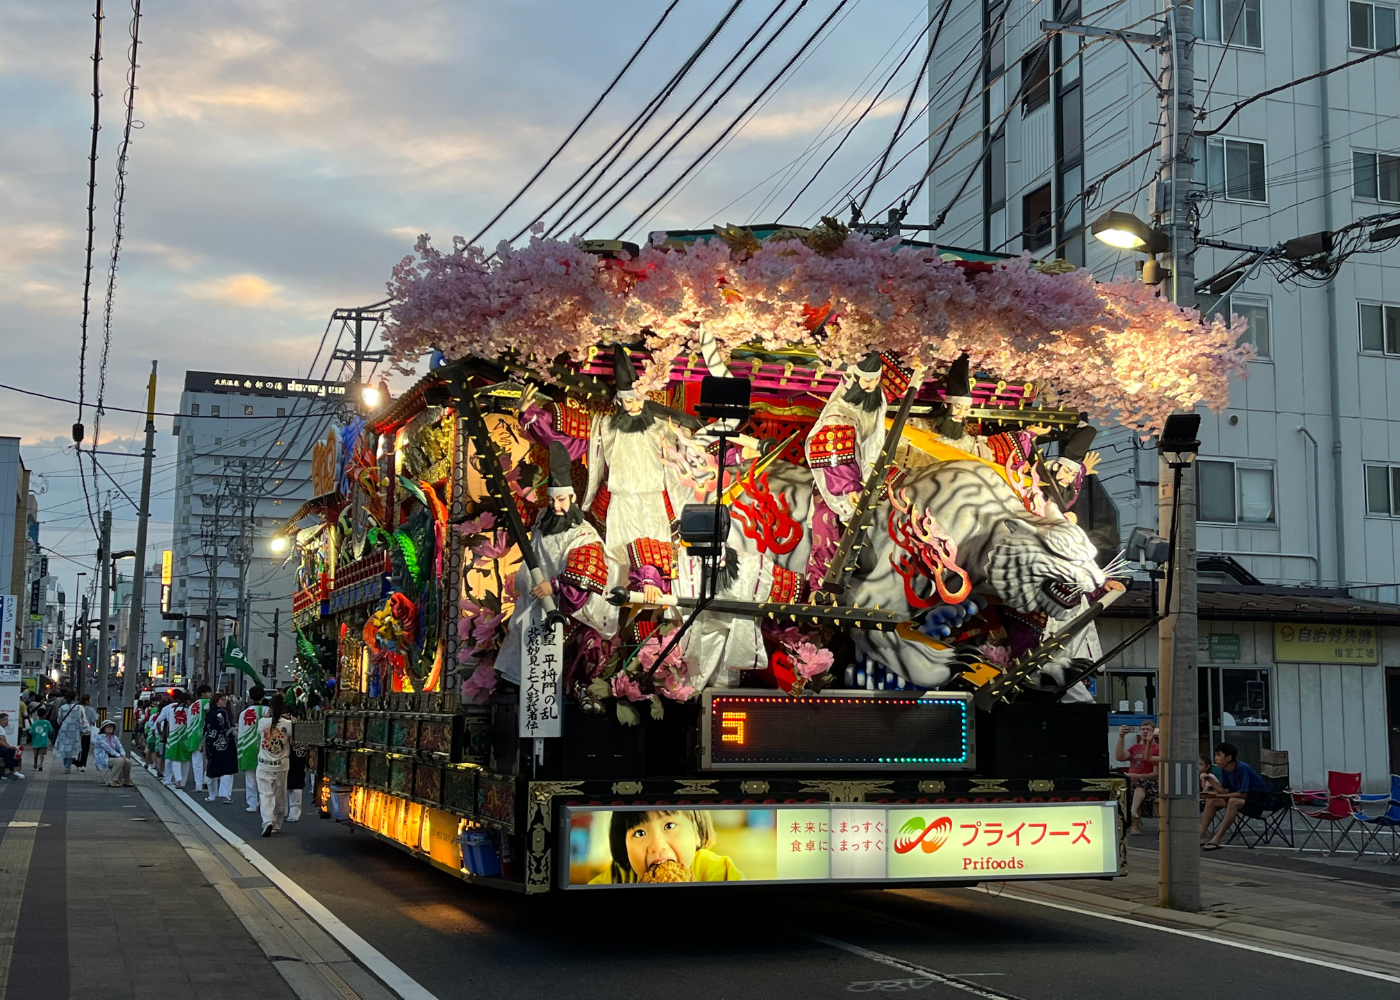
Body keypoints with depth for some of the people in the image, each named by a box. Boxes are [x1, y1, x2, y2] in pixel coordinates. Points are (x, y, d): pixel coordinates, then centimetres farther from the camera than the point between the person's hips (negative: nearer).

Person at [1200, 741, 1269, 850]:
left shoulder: (1242, 768, -25)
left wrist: (1218, 795, -29)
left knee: (1233, 802, -37)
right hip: (1241, 796, 9)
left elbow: (1243, 794, -29)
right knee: (1211, 801, -2)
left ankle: (1217, 839, -35)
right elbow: (1225, 790, 1)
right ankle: (1201, 836, -8)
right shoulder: (1224, 770, 1)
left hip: (1258, 797, -9)